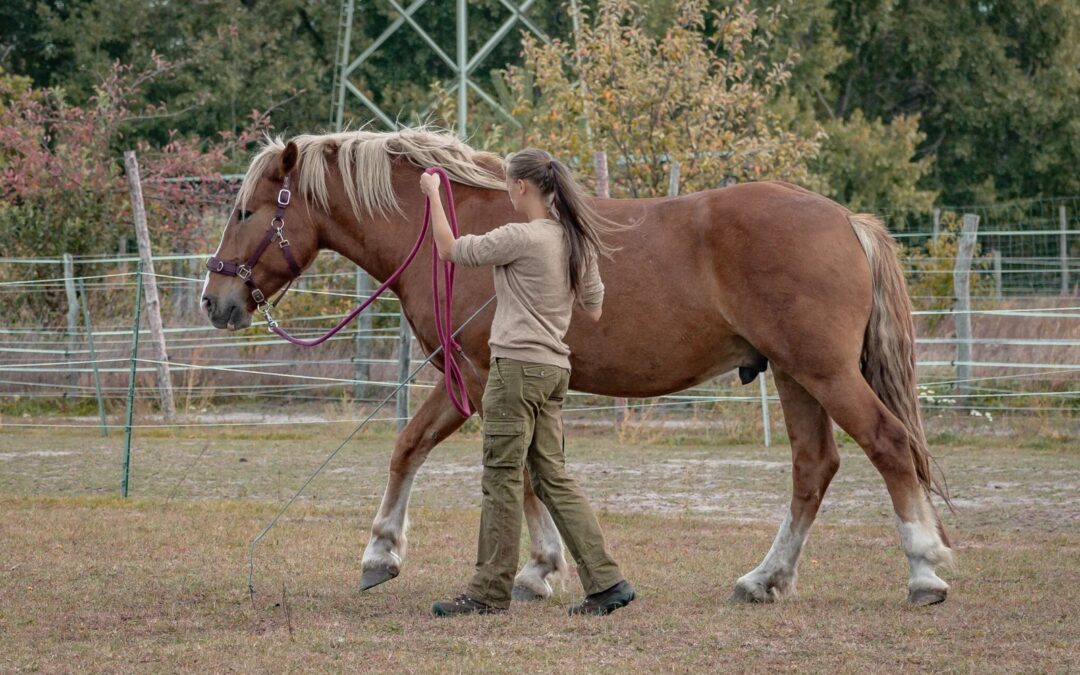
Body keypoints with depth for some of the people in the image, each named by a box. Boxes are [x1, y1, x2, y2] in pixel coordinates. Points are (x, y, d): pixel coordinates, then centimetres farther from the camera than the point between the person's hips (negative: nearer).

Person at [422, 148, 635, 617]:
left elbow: (449, 249, -7)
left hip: (518, 367, -8)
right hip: (555, 368, 8)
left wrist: (433, 195, 6)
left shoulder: (522, 238, -15)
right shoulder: (578, 242, 9)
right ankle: (606, 581, 5)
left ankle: (491, 591, 4)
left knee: (502, 477, -1)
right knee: (553, 477, 11)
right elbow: (593, 309, 18)